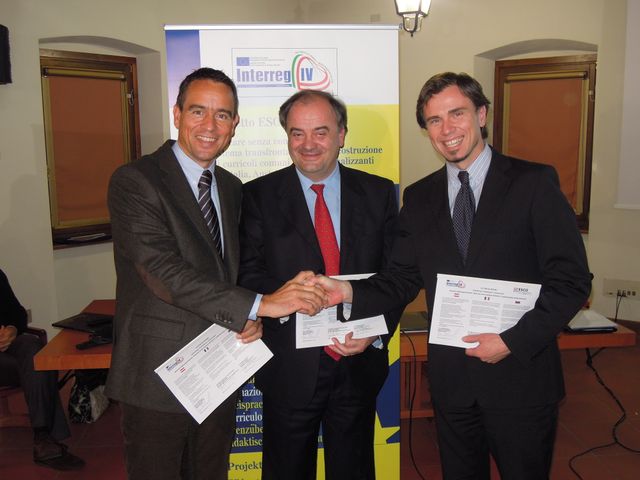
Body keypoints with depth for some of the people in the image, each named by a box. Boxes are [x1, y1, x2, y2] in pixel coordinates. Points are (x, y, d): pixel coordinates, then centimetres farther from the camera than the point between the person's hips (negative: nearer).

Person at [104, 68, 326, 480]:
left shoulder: (232, 188, 8)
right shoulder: (135, 182, -14)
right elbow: (164, 272, -25)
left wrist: (250, 320, -6)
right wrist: (260, 304, -29)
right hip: (159, 375, -6)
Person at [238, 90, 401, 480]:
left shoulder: (379, 193, 2)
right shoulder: (259, 196, -3)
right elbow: (248, 275, -7)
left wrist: (376, 333, -12)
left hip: (360, 362, 2)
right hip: (290, 366, -1)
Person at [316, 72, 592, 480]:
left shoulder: (534, 183, -6)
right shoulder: (419, 197, 6)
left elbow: (572, 280, -9)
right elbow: (402, 280, 4)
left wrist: (513, 340, -16)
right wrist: (351, 292, -14)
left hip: (521, 375, -3)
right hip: (452, 379, 4)